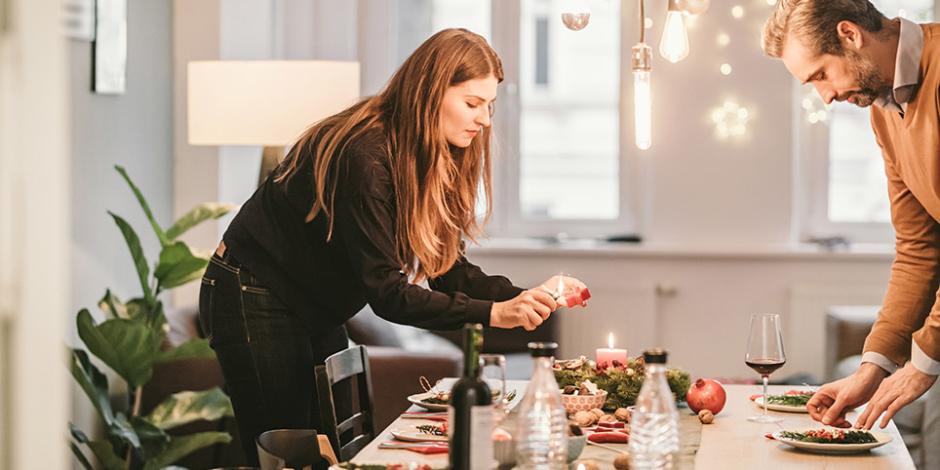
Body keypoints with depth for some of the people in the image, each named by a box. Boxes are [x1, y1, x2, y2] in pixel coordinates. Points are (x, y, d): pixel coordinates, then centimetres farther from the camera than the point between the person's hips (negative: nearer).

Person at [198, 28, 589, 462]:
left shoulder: (434, 161, -1)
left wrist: (524, 296, -19)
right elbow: (385, 292, -30)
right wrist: (493, 313, -37)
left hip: (314, 310, 9)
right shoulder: (364, 157, -29)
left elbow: (447, 271, -3)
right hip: (253, 300, -9)